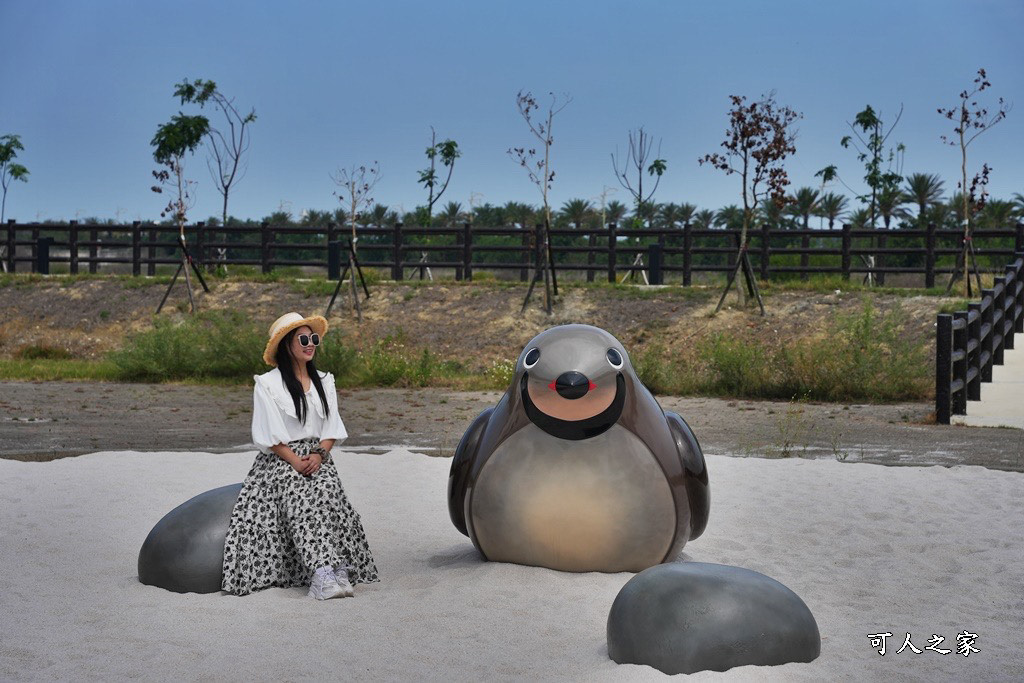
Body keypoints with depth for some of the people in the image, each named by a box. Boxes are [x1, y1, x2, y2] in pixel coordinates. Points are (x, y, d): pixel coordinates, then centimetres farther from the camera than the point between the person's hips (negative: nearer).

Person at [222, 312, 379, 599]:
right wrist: (296, 461, -16)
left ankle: (340, 570, -40)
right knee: (299, 498, -31)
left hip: (317, 458, 3)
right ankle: (323, 571, -45)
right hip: (279, 460, -3)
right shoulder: (267, 384, 2)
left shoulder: (324, 382, 17)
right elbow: (269, 436, -4)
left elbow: (332, 429, 12)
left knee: (327, 491, -29)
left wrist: (318, 455, -8)